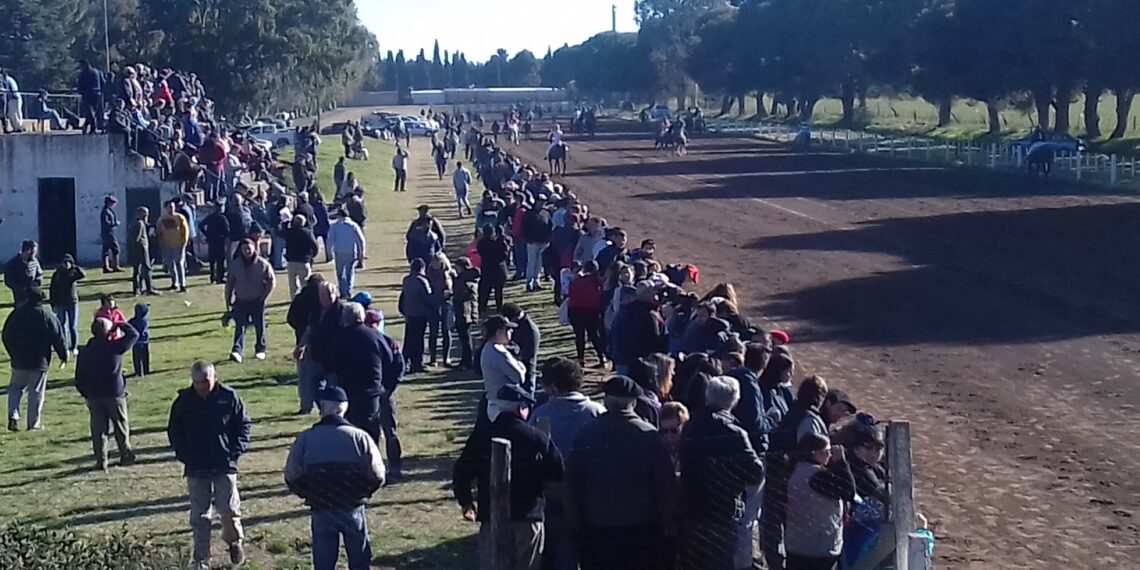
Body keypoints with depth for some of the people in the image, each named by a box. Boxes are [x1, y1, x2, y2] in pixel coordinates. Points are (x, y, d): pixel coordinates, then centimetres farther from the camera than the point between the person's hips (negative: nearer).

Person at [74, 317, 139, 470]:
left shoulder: (85, 352, 4)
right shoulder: (115, 347, -9)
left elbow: (79, 377, 7)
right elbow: (134, 335, 1)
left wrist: (85, 394, 16)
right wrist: (121, 325, 13)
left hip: (93, 396, 3)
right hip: (115, 393, -3)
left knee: (98, 429, 7)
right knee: (121, 426, 11)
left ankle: (101, 461, 3)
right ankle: (126, 455, 18)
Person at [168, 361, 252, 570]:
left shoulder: (229, 397, -6)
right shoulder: (184, 401, -2)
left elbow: (244, 425, 3)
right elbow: (174, 431, 10)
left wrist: (236, 451, -5)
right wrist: (183, 454, 0)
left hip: (225, 466, -1)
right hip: (195, 468, 1)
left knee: (229, 509, 0)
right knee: (199, 516, 5)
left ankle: (234, 541, 30)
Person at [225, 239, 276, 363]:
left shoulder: (262, 264, -7)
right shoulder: (235, 265, -2)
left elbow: (272, 280, 1)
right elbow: (229, 284, 5)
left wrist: (264, 296, -5)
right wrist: (228, 302, 4)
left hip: (257, 301, 0)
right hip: (241, 300, 0)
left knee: (260, 326, 8)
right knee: (240, 327, -10)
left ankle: (260, 349, 25)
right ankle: (237, 351, -19)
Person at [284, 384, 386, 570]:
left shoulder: (305, 439, -8)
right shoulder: (359, 437, -9)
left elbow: (291, 477, -4)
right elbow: (377, 476, -8)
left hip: (321, 511, 0)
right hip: (353, 510, 0)